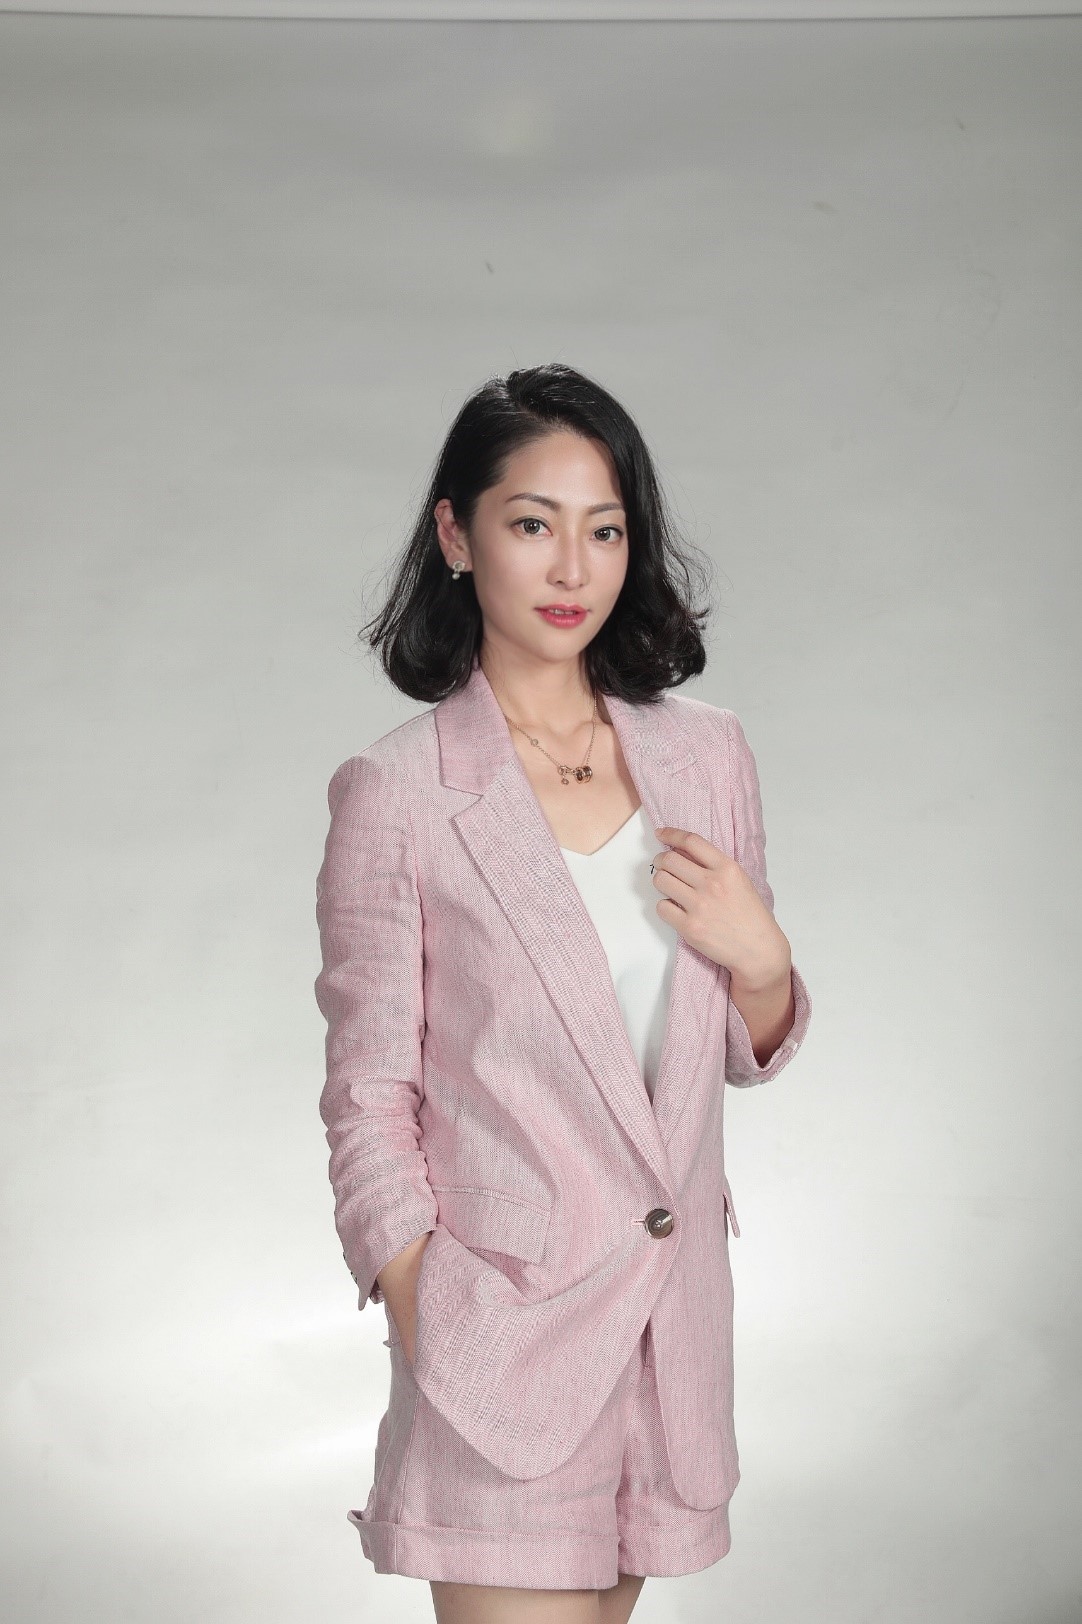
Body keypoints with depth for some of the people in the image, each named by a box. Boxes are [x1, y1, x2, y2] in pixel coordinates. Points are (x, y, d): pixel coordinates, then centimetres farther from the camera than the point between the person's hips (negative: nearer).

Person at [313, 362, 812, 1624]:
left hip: (672, 1317, 5)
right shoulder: (394, 794, -7)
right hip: (502, 1323, -4)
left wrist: (758, 955, -6)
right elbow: (369, 1105, -5)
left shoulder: (706, 755, 6)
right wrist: (430, 1356, -10)